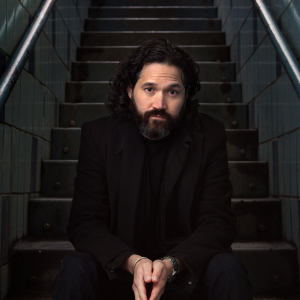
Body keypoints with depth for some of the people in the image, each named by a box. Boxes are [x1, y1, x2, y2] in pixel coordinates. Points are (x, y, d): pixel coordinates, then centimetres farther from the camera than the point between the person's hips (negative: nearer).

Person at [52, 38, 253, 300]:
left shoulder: (210, 136, -6)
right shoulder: (98, 135, -6)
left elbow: (218, 222, -9)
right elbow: (84, 223, -9)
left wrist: (172, 264, -27)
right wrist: (132, 262, -27)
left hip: (187, 269, 0)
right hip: (119, 267, 1)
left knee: (228, 268, -29)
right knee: (75, 268, -27)